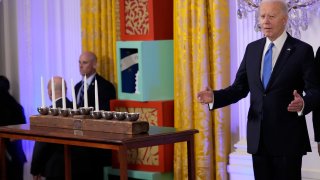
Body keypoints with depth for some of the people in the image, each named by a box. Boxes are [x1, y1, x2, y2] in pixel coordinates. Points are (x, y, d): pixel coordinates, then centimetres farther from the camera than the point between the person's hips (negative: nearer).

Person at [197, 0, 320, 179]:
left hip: (288, 138, -5)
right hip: (258, 138, 5)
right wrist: (214, 96, -8)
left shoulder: (302, 50, -5)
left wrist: (303, 103, -31)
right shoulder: (252, 49, 10)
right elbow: (240, 87, 10)